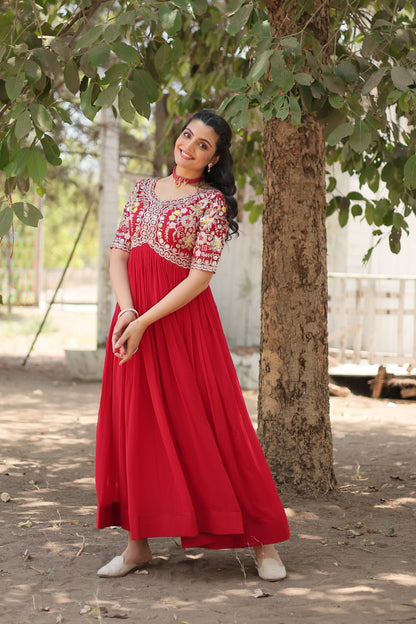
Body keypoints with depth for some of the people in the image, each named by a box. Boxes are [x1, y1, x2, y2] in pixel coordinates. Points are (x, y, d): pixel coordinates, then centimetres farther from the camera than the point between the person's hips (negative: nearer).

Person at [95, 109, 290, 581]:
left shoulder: (211, 201, -5)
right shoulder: (144, 189, 12)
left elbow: (200, 277, -12)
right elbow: (118, 251, 7)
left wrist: (144, 321, -17)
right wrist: (126, 308, -10)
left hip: (182, 319, -5)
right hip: (132, 315, 6)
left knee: (208, 426, -5)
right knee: (136, 427, 5)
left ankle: (262, 542, 3)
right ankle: (138, 544, 13)